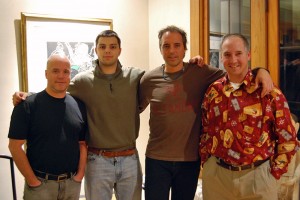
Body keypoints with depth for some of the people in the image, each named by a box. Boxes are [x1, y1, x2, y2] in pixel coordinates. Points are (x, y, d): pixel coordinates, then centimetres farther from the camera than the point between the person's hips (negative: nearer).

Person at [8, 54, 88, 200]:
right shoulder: (27, 105, -8)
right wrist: (32, 180, -11)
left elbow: (83, 143, 7)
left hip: (72, 182, 4)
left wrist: (80, 174, -2)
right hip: (40, 183, -3)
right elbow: (15, 146, -9)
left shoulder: (79, 106, 4)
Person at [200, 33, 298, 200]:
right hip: (216, 174, 3)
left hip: (257, 175, -2)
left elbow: (287, 138, -3)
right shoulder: (213, 91, 3)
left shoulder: (269, 91, -6)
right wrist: (206, 163, 7)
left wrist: (273, 173, -4)